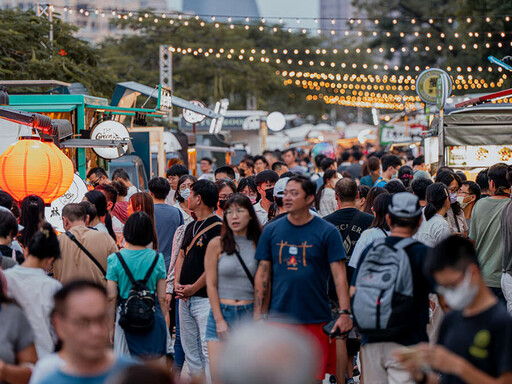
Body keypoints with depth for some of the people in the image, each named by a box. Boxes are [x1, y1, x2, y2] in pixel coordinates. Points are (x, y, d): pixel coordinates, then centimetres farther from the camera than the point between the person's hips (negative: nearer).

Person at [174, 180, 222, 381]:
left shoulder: (217, 228, -12)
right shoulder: (191, 227, 17)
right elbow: (181, 256, 21)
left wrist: (193, 288, -14)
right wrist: (177, 283, 5)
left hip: (205, 298, -9)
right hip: (185, 298, 9)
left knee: (208, 350, -11)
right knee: (190, 351, 12)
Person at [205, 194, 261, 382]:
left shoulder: (258, 245, 5)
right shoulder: (217, 244, 2)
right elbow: (211, 284, 0)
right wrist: (220, 320, -6)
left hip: (250, 314, 1)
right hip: (221, 312, -1)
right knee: (218, 376, -8)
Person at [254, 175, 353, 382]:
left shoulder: (327, 232, -2)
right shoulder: (271, 230, 6)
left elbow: (339, 274, -4)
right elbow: (262, 274, 8)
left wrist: (345, 312, -13)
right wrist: (257, 315, 3)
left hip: (316, 319, -2)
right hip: (279, 317, 2)